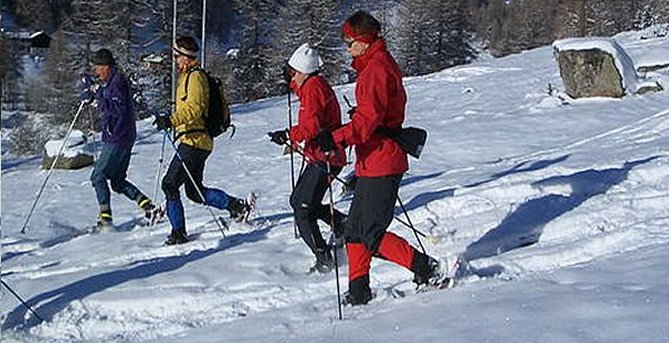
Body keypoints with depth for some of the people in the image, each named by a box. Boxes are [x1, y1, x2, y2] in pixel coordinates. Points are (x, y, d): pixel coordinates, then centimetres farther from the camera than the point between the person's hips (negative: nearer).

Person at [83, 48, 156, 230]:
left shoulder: (118, 81, -13)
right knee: (118, 181, 13)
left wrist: (99, 98, -21)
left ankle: (105, 218, -10)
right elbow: (86, 97, 24)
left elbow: (117, 109, -23)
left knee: (98, 176, -7)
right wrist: (90, 92, 4)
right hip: (117, 138, 10)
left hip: (118, 139, -10)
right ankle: (149, 207, 8)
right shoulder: (110, 82, 18)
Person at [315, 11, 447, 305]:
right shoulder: (378, 65, 17)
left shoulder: (376, 69, -16)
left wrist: (337, 138, -36)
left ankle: (426, 268, -1)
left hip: (379, 165, -11)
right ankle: (359, 291, 17)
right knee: (355, 230, 13)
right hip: (372, 164, 11)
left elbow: (369, 118, -27)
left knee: (372, 236, -7)